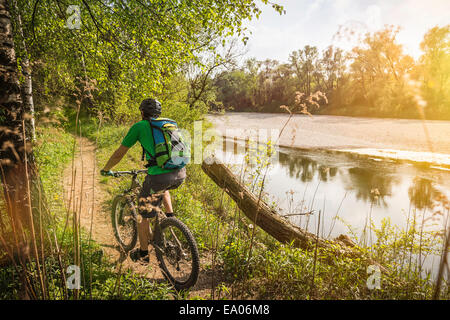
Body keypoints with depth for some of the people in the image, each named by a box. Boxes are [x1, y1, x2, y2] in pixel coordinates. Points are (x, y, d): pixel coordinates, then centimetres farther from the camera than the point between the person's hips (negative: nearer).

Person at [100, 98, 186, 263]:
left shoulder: (139, 126, 8)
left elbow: (119, 153, 13)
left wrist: (106, 169, 31)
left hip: (159, 176, -5)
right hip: (181, 174, 5)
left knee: (143, 214, 17)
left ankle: (143, 254, 31)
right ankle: (170, 218, 30)